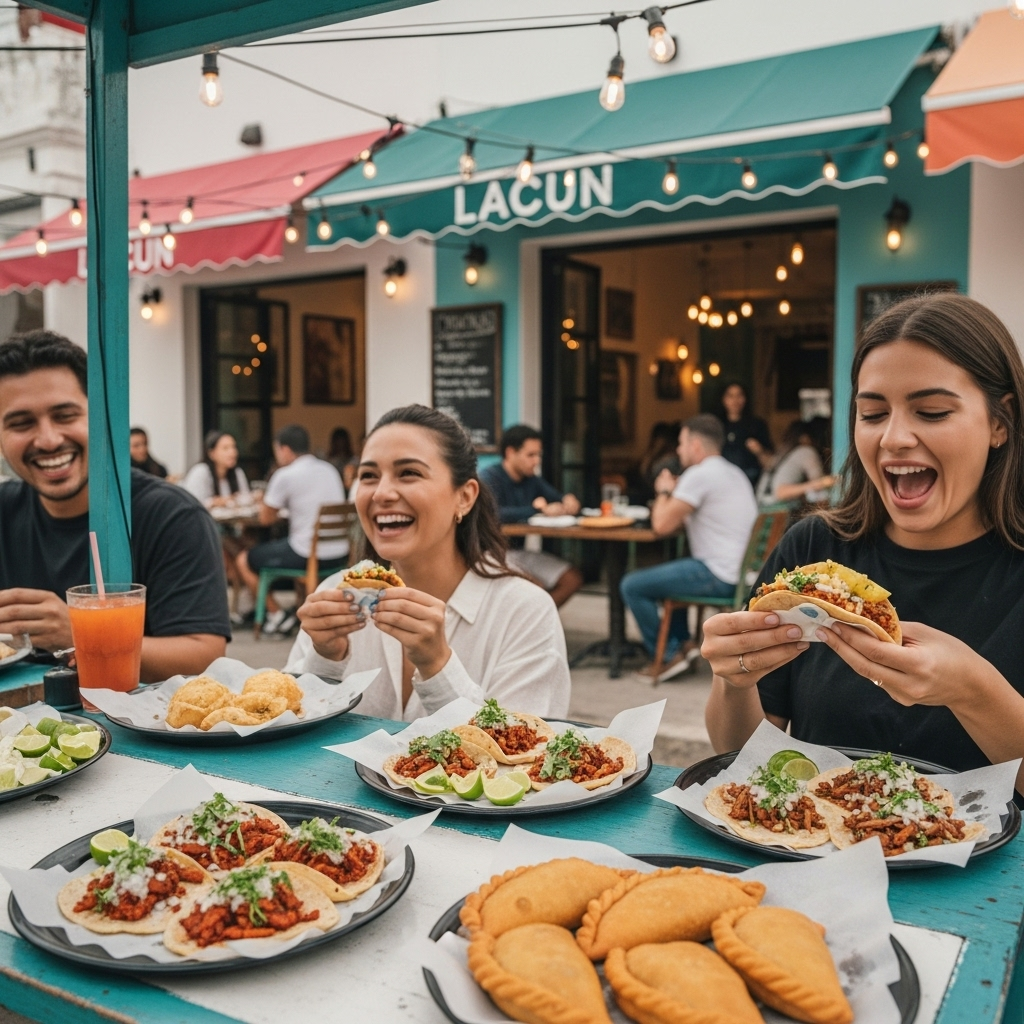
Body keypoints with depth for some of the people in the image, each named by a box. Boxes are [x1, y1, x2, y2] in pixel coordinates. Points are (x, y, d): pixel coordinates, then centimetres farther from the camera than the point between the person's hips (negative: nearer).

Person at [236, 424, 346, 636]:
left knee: (244, 560, 11)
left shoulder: (285, 475, -10)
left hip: (308, 555, -8)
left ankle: (277, 615, 11)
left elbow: (265, 519, 0)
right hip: (338, 555, 8)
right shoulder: (330, 470, 11)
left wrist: (264, 502, 20)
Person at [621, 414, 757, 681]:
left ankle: (670, 655, 4)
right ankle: (683, 641, 22)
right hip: (738, 571, 10)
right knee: (665, 573, 32)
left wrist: (664, 491, 3)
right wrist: (673, 494, 12)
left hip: (716, 575, -10)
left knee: (631, 586, -5)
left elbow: (662, 525, -14)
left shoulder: (699, 474, -14)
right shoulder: (734, 473, 16)